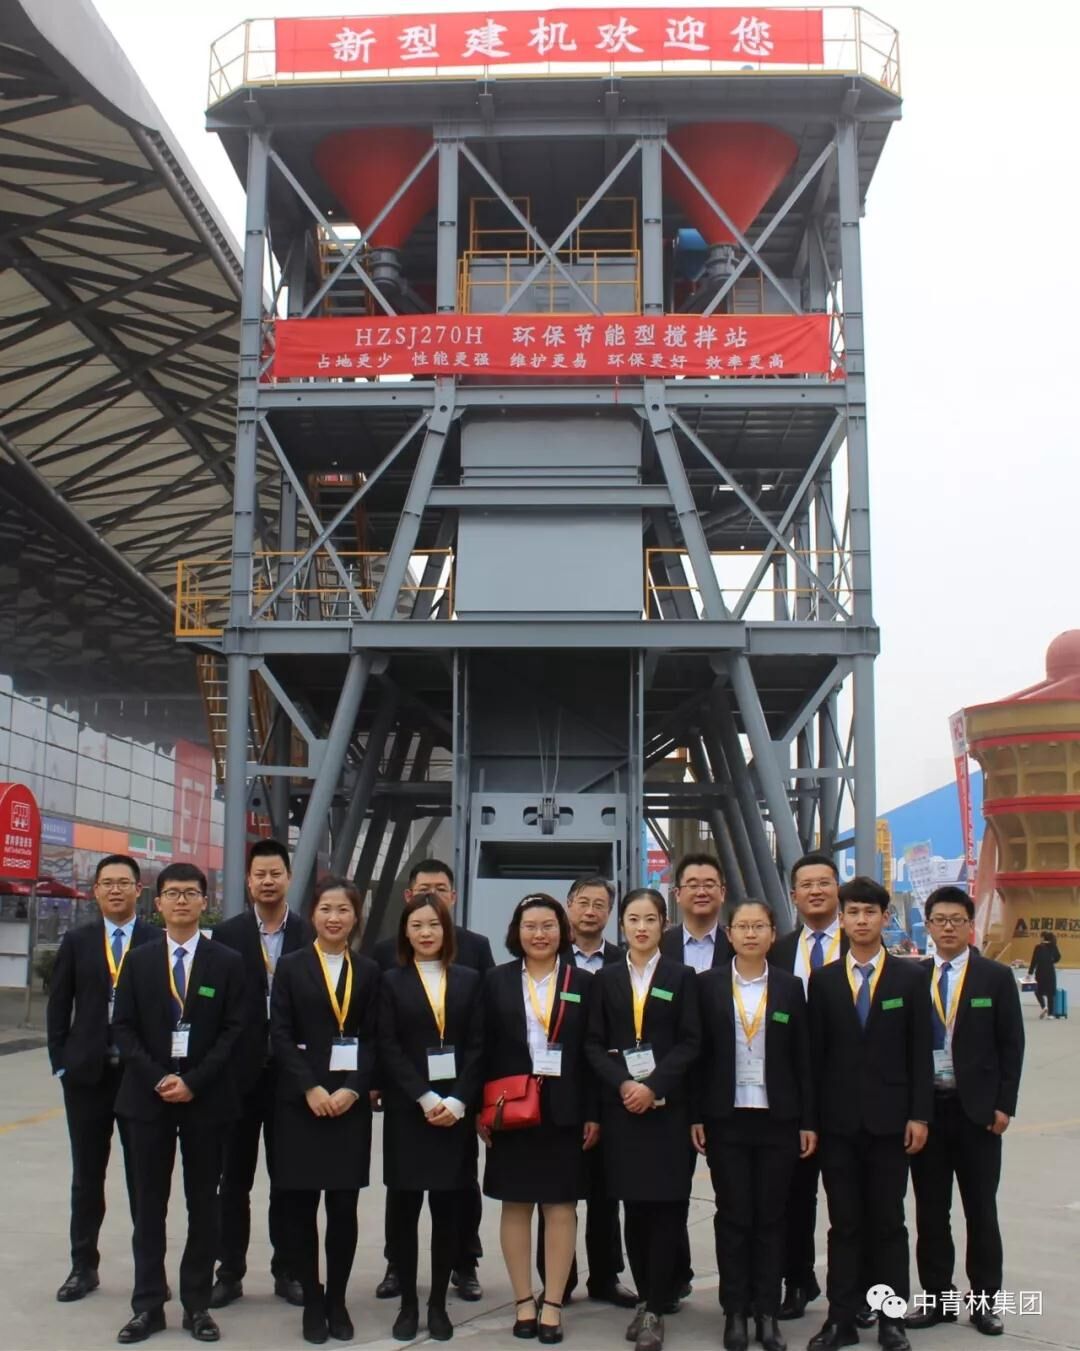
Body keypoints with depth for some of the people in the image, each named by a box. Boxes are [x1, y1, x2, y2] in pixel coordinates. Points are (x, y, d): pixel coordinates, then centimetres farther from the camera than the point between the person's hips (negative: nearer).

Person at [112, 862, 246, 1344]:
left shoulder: (227, 962, 2)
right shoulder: (138, 960, 6)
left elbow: (233, 1030, -3)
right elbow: (123, 1027, 2)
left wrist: (193, 1081, -13)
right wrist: (157, 1078, -11)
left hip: (206, 1098, -1)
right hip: (148, 1095, 1)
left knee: (203, 1203, 5)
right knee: (149, 1203, 6)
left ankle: (197, 1304, 14)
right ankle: (148, 1305, 13)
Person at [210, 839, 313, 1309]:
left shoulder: (311, 936, 0)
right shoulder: (226, 935, 0)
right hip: (239, 1072, 0)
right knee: (235, 1176, 9)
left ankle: (286, 1270, 20)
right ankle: (230, 1270, 18)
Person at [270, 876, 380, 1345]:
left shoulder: (369, 972, 7)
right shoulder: (291, 967, 3)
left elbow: (372, 1039, 4)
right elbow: (280, 1036, -3)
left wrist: (352, 1089, -10)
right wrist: (310, 1088, -12)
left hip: (350, 1102, 1)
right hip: (299, 1101, -1)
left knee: (344, 1208, 2)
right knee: (301, 1207, 2)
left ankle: (337, 1301, 16)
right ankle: (312, 1301, 14)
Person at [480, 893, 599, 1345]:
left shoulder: (582, 983, 3)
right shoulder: (497, 981, 3)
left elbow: (592, 1052, 2)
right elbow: (483, 1049, 2)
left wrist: (592, 1114, -2)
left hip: (564, 1111, 0)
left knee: (561, 1205, 3)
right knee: (515, 1204, 7)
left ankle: (553, 1304, 11)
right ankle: (523, 1301, 18)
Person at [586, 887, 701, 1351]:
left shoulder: (682, 977, 4)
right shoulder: (607, 978, 9)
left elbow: (690, 1042, -3)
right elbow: (594, 1043, 4)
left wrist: (653, 1086, -14)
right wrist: (622, 1085, -12)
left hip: (666, 1104, -2)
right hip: (620, 1104, 2)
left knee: (666, 1206, -3)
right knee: (634, 1205, 6)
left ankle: (655, 1310, 2)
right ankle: (645, 1298, 19)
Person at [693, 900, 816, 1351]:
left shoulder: (790, 987, 3)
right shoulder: (708, 985, 0)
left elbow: (803, 1058, 4)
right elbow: (698, 1054, 0)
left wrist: (808, 1121, 1)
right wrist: (695, 1117, -3)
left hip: (777, 1118, 1)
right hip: (725, 1118, -1)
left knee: (770, 1216, 6)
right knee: (733, 1216, 4)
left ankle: (767, 1312, 15)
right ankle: (735, 1311, 14)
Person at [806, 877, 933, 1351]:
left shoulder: (911, 977, 1)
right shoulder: (823, 980, 4)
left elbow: (920, 1051, 1)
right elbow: (815, 1052, 3)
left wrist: (919, 1115, -5)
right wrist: (810, 1117, 0)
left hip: (890, 1118, -1)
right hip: (838, 1120, 1)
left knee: (888, 1221, 7)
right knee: (844, 1223, 6)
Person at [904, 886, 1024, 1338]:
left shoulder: (996, 977, 0)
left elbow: (1011, 1044, 0)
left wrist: (1004, 1105, -6)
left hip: (977, 1109, -2)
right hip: (925, 1107, 2)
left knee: (981, 1210, 7)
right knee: (930, 1209, 8)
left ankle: (984, 1300, 18)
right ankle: (937, 1298, 18)